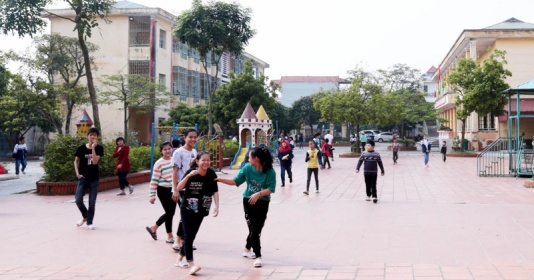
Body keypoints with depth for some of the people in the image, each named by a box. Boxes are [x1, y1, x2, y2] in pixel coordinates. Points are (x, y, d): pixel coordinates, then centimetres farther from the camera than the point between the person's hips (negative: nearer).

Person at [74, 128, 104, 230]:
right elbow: (76, 161, 8)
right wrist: (77, 173, -3)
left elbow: (95, 161, -16)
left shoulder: (99, 148, -3)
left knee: (92, 202, 3)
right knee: (78, 199, -9)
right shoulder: (81, 148, -2)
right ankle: (84, 216, 18)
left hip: (94, 178, 0)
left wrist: (93, 148, -18)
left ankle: (89, 222, 16)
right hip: (83, 177, 0)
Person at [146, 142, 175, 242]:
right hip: (163, 190, -6)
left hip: (173, 190, 6)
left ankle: (153, 228, 31)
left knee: (170, 212, 11)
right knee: (169, 212, -2)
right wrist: (151, 195, -12)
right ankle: (170, 236, 13)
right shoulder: (159, 163, -12)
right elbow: (154, 180, -11)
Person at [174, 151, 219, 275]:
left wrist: (216, 206, -11)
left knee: (192, 236, 9)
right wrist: (188, 176, -35)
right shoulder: (191, 172, -16)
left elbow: (215, 191, -1)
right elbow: (179, 188, -23)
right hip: (187, 209, -4)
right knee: (188, 235, -13)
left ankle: (180, 259, 28)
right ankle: (191, 265, -17)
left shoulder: (211, 174, -8)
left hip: (201, 210, 4)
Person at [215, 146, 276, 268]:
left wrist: (258, 194, -31)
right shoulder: (247, 168, -7)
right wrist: (220, 179, -12)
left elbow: (270, 189, -18)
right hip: (248, 200, 1)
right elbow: (235, 181, -3)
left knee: (257, 229, 2)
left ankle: (247, 249, 25)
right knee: (253, 229, -1)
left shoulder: (270, 172, -15)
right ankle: (258, 256, 8)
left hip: (263, 203, -1)